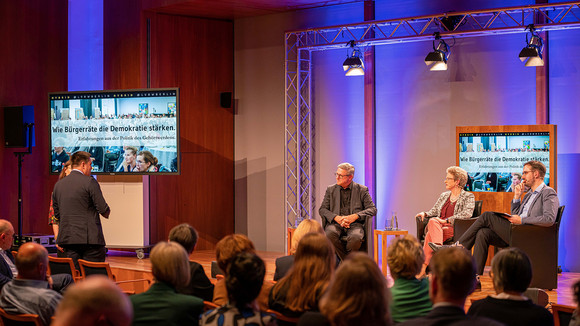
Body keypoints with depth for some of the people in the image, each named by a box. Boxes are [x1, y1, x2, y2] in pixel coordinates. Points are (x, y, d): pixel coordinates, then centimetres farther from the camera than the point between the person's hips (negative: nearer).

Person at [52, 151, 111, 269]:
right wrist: (107, 212, 11)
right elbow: (103, 209, -10)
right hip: (90, 239, -6)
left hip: (67, 239, 6)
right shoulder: (89, 182, -8)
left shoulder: (58, 184, 11)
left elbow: (57, 215, 16)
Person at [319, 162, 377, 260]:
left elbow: (372, 209, 4)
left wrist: (355, 216, -14)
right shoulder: (330, 190, 17)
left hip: (354, 224, -2)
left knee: (356, 237, -38)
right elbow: (322, 209, 10)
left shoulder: (362, 190, 11)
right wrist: (336, 218, -11)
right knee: (329, 234, -35)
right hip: (336, 223, 2)